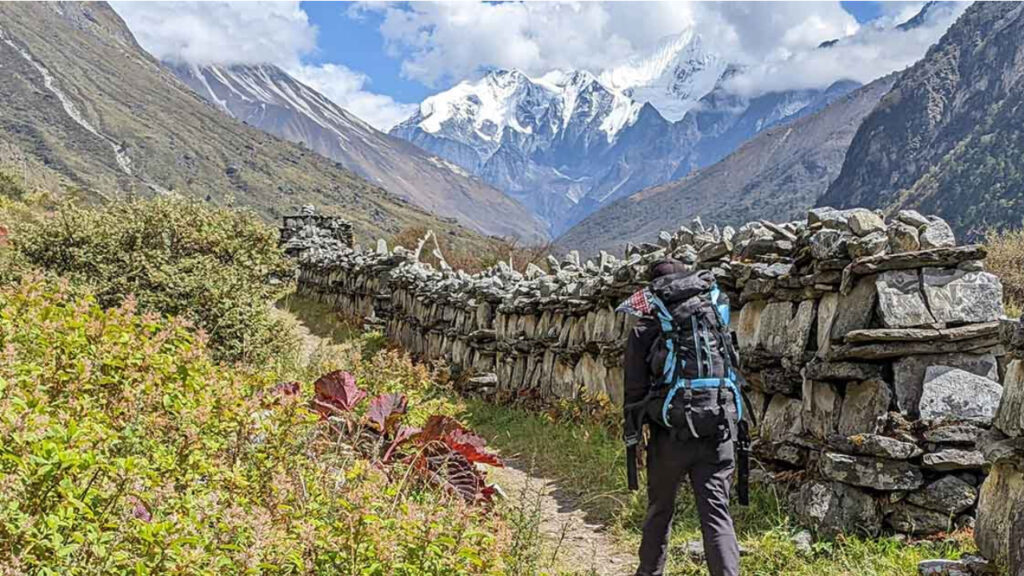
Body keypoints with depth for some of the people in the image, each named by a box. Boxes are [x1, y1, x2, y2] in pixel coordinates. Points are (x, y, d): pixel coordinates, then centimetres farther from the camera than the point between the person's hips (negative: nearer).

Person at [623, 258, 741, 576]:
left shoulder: (645, 329, -3)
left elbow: (635, 388, -3)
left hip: (670, 436, -1)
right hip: (716, 436, 1)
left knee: (659, 511, 16)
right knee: (717, 514, 3)